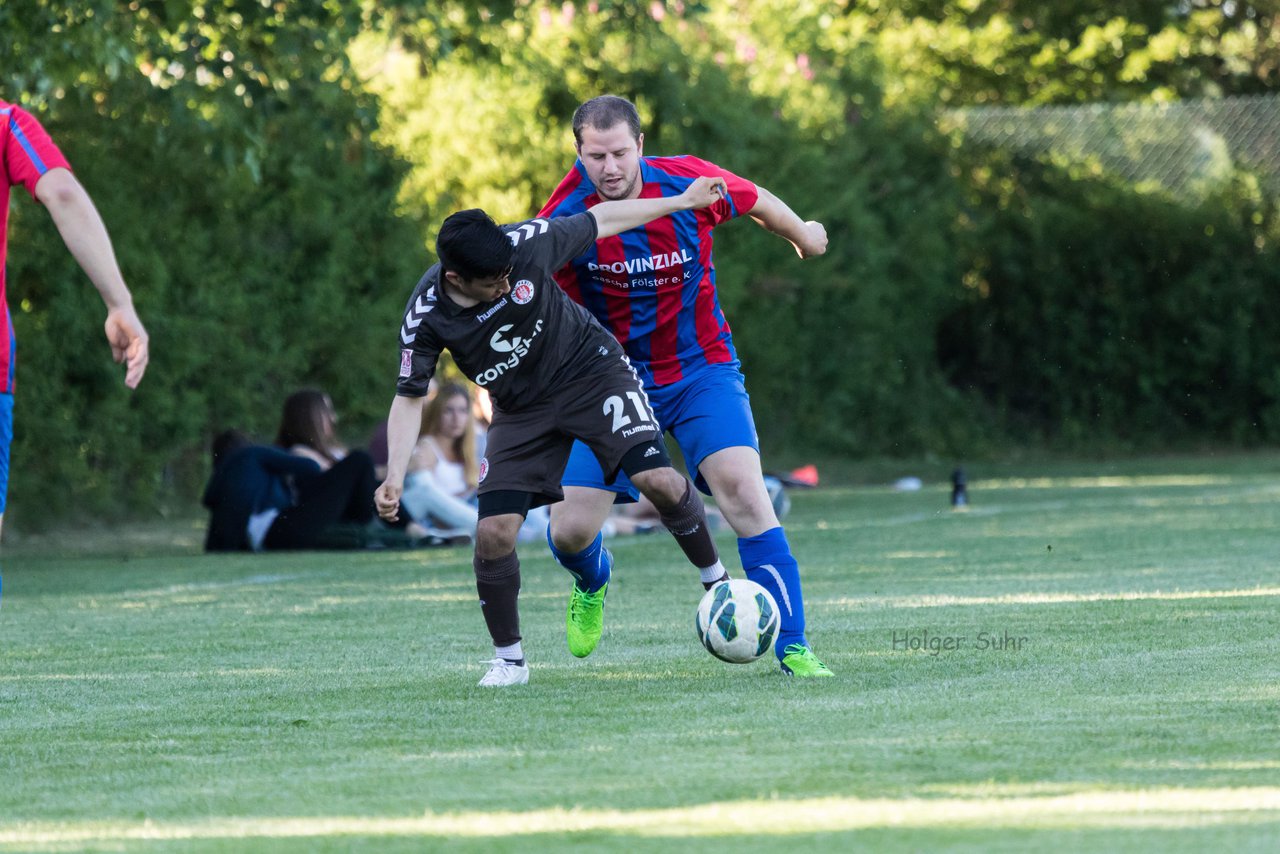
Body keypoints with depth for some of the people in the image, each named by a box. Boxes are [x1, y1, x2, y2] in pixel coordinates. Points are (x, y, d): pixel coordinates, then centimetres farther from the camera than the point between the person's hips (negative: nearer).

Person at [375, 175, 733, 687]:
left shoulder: (527, 244, -24)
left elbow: (601, 220, -6)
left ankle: (717, 580, 3)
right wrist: (395, 477, -22)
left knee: (657, 479, -21)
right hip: (522, 410, 1)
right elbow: (409, 397, -10)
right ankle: (509, 659, 7)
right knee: (494, 532, -13)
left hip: (592, 371, -1)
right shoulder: (426, 317, -21)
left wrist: (683, 202, 1)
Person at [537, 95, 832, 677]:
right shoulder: (566, 215, -18)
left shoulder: (688, 183, -15)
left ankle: (792, 649, -15)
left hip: (700, 368, 0)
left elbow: (759, 202, 7)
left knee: (742, 488, -22)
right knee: (570, 532, -5)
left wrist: (803, 235, 26)